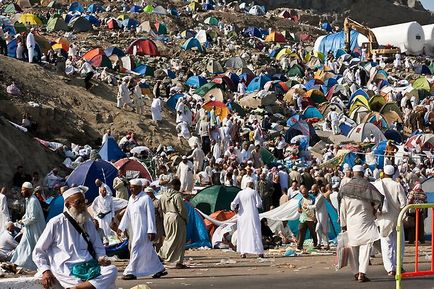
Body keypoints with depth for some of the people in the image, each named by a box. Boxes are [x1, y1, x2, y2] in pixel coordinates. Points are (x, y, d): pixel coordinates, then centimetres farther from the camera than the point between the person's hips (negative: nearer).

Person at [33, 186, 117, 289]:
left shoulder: (88, 223, 17)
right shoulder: (56, 223, 1)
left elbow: (99, 248, 25)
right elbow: (38, 251, 5)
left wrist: (102, 258, 1)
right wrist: (45, 270, -11)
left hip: (89, 268, 7)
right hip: (67, 271, -7)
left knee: (112, 270, -29)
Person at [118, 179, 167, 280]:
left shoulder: (146, 198, -11)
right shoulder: (131, 198, 12)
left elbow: (150, 215, -14)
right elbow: (127, 214, 16)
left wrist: (151, 231, -17)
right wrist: (121, 228, 12)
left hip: (142, 229, -8)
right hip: (134, 229, 8)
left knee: (136, 250, -11)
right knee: (148, 251, 14)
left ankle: (131, 272, -9)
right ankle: (159, 269, 24)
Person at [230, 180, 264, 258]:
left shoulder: (240, 193, 3)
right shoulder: (254, 192, -4)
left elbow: (233, 203, -4)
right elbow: (259, 204, -7)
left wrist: (234, 209, 16)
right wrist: (257, 205, 15)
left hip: (242, 216, 2)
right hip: (252, 216, -2)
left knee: (243, 234, 10)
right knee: (255, 233, 1)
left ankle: (243, 252, 6)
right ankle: (259, 252, -3)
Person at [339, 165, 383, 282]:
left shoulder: (345, 187, 2)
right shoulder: (367, 185, -7)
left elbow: (342, 208, 3)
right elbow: (379, 198, -13)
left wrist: (343, 224, 9)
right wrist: (374, 210, 7)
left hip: (351, 221, 3)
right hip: (365, 220, -3)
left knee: (353, 246, 14)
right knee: (365, 246, -4)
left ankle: (356, 272, 19)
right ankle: (361, 273, -17)